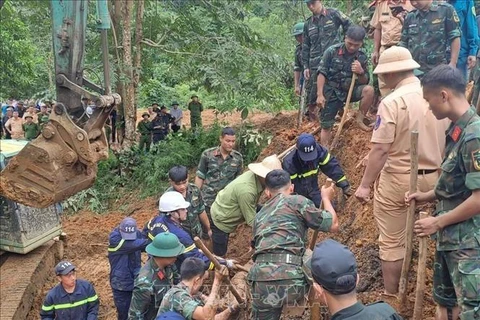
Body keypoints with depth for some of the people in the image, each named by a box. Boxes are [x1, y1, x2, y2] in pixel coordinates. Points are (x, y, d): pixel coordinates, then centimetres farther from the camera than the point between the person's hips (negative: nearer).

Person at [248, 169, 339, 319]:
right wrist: (326, 198, 30)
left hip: (261, 283, 4)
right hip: (291, 280, -4)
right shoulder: (296, 201, 8)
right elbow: (333, 225, 11)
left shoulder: (260, 215, 27)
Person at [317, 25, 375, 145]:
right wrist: (320, 95, -15)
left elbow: (365, 82, 1)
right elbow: (322, 73, -9)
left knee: (369, 90, -26)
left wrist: (361, 72, -21)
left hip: (350, 91, 2)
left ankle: (360, 119, -8)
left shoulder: (362, 57, -3)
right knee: (326, 126, 0)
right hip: (331, 93, -2)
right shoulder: (332, 51, -11)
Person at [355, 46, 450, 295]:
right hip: (433, 177, 6)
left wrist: (365, 185, -14)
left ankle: (391, 297, 18)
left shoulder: (392, 102, -16)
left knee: (391, 243, 7)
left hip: (398, 179, -6)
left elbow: (380, 149, -20)